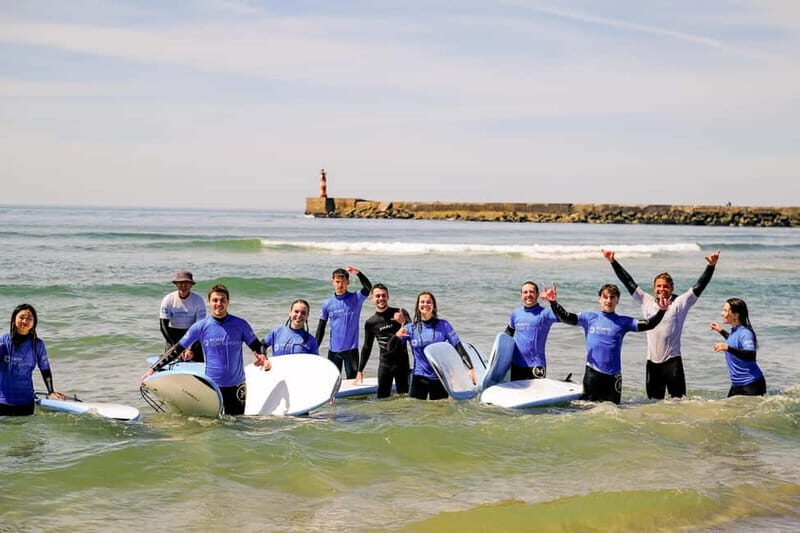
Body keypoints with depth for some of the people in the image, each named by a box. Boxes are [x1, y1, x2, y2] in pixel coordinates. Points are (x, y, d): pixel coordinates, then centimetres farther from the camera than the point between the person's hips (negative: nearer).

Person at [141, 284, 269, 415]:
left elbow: (257, 346, 5)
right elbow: (177, 350, 1)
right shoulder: (200, 327, -1)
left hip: (236, 386, 0)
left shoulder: (240, 325, -1)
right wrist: (153, 369, -3)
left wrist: (263, 358, -19)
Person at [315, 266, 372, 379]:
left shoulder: (356, 299, -1)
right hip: (333, 349, 2)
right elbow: (320, 329, 10)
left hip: (351, 349, -2)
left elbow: (368, 288, -21)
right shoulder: (327, 304, 5)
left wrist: (358, 273, -34)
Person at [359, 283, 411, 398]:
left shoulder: (400, 314, -1)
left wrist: (403, 322, -31)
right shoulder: (370, 323, 6)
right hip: (384, 364, 2)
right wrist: (360, 370, 15)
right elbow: (367, 347, 16)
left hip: (401, 362, -2)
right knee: (382, 397, -2)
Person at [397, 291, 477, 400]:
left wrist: (470, 368, -11)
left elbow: (458, 347, -2)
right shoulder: (410, 328, 1)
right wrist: (397, 336, -21)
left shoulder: (443, 325, -1)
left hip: (440, 378, 0)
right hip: (420, 378, 0)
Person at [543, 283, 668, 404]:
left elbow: (647, 325, -2)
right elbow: (565, 318, -4)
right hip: (592, 372, -1)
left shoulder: (623, 322, 4)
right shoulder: (589, 317, 3)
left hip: (614, 375, 1)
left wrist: (661, 311, -17)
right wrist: (554, 302, -19)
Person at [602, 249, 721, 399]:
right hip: (652, 361, 3)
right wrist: (613, 261, 8)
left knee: (678, 399, -5)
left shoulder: (679, 303, 1)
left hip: (672, 360, -3)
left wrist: (711, 266, -14)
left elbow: (699, 286, -4)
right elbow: (628, 282, 9)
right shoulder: (647, 302, 7)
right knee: (654, 400, 9)